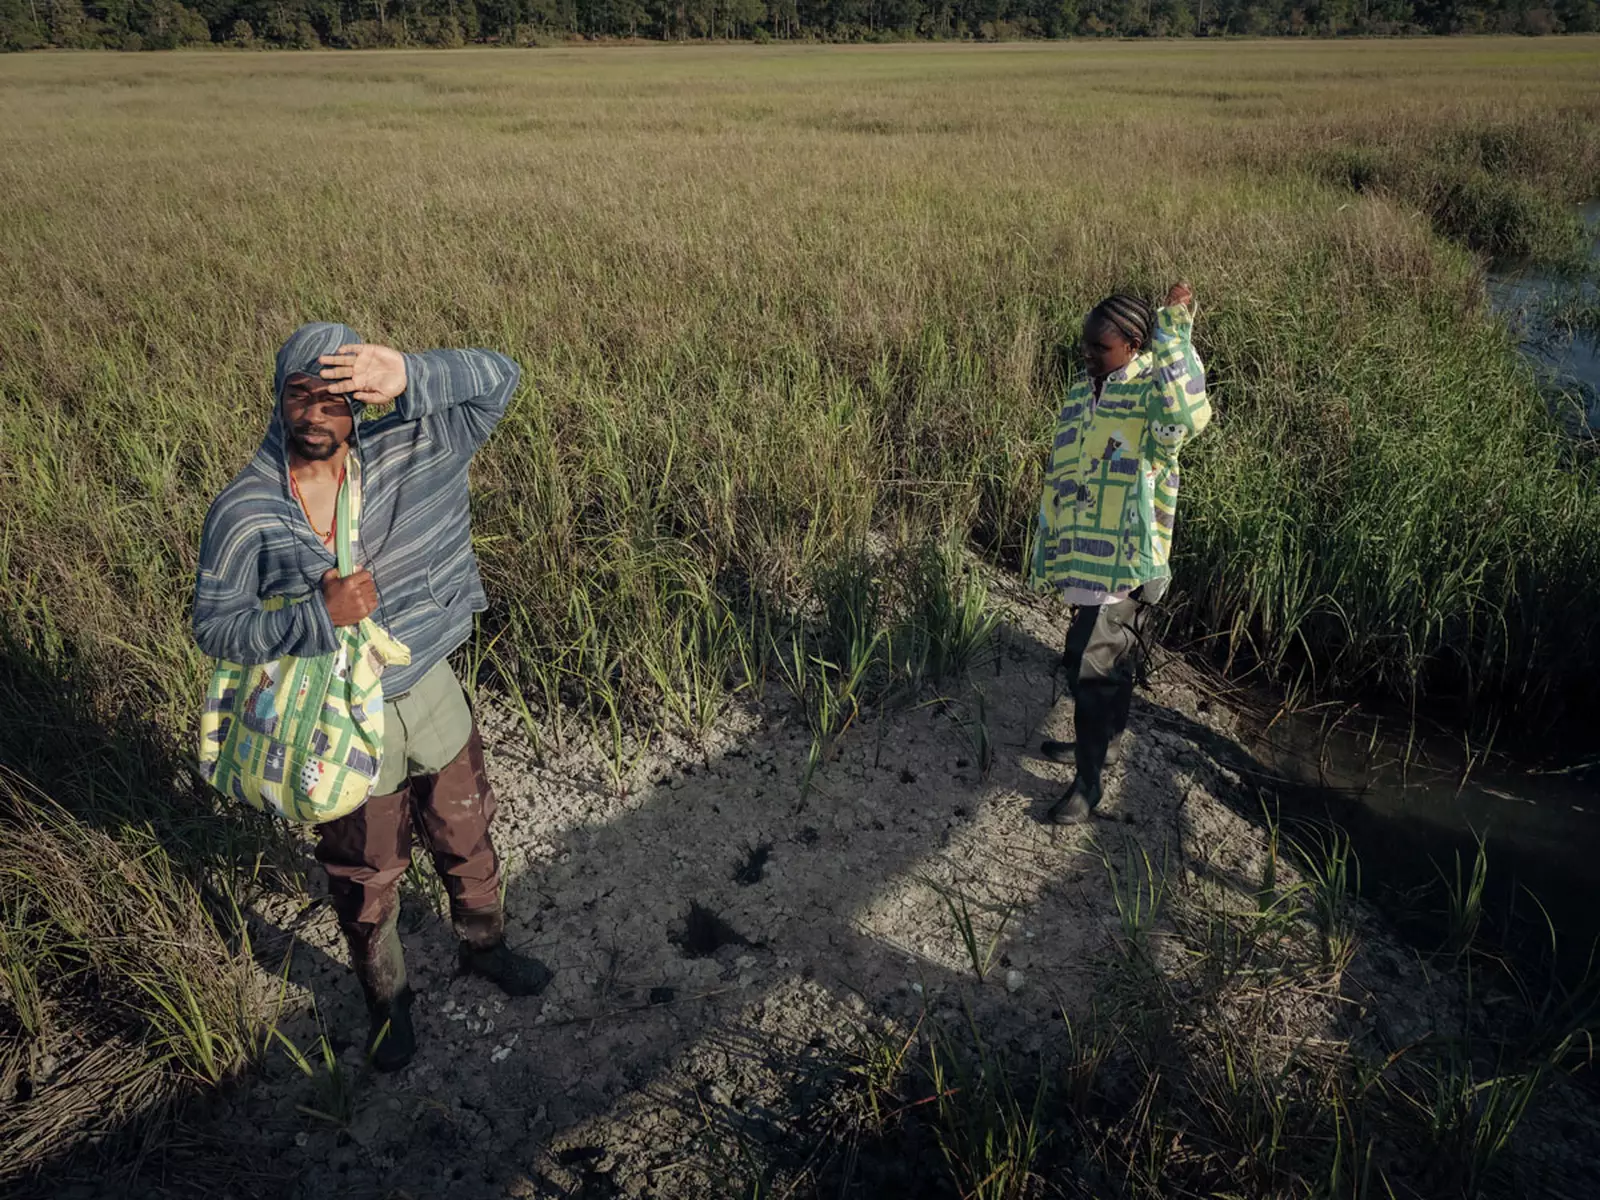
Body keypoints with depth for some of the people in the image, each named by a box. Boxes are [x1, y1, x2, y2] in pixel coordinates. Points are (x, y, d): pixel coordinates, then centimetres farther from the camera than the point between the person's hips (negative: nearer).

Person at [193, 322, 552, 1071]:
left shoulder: (406, 451, -12)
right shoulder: (243, 513, -17)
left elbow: (497, 379, -16)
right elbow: (214, 626, -13)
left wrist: (409, 378, -35)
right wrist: (319, 616, -29)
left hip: (431, 692, 3)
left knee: (465, 837, 23)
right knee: (366, 878, 18)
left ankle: (484, 947, 52)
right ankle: (388, 1002, 46)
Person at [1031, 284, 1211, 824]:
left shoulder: (1149, 396, -14)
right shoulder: (1081, 394, 9)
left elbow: (1187, 413, -40)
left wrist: (1173, 328, -38)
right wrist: (1047, 549, 19)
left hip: (1124, 562, -7)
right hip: (1084, 557, 7)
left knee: (1091, 666, -4)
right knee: (1110, 658, 23)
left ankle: (1089, 780, 12)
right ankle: (1107, 739, 43)